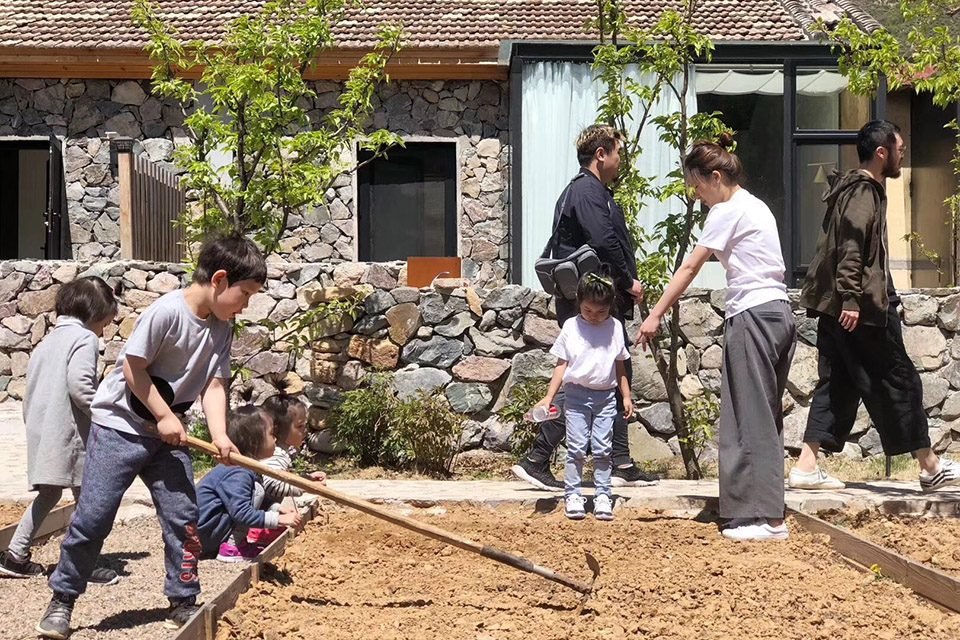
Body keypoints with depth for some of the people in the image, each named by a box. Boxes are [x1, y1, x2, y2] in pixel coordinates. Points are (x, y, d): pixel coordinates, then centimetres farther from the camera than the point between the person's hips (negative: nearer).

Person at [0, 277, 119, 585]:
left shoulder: (45, 343, 18)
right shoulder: (84, 338, -8)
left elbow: (30, 390, 19)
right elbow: (79, 385, -21)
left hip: (41, 431, 8)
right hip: (70, 432, -8)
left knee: (48, 494, 19)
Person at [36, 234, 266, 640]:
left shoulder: (222, 328, 0)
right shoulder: (167, 311, -22)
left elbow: (214, 385, -3)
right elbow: (133, 367, -18)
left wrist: (220, 435, -17)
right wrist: (164, 416, -15)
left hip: (168, 433, 6)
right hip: (120, 424, -6)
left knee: (183, 517, 2)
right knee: (92, 517, -4)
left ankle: (183, 603, 13)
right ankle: (62, 600, 11)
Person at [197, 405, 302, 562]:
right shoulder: (238, 475, -22)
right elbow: (241, 512, -30)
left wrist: (279, 511, 7)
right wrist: (279, 519, -29)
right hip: (204, 533, -10)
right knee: (256, 490, -17)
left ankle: (235, 543, 7)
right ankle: (232, 548, -16)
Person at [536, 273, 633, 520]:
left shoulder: (615, 327, 4)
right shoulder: (571, 327, -1)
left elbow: (620, 365, 12)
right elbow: (561, 364, 0)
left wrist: (626, 396, 11)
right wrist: (549, 397, -5)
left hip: (605, 396, 2)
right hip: (577, 395, -2)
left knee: (602, 449, 3)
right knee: (576, 447, -3)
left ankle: (603, 496, 8)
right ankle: (572, 495, 3)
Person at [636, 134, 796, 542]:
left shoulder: (727, 211, -7)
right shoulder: (755, 206, 20)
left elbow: (690, 267, -10)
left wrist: (655, 316, -9)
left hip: (753, 316, -10)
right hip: (779, 314, 10)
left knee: (752, 419, -7)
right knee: (763, 418, 11)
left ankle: (767, 519, -7)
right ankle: (765, 512, 13)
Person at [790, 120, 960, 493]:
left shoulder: (857, 189, 19)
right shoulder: (864, 192, -12)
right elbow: (850, 247, -22)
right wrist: (850, 299, -26)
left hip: (837, 307, 10)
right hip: (860, 308, -10)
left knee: (838, 384, 8)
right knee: (898, 381, -1)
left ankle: (806, 467, 4)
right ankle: (930, 467, 9)